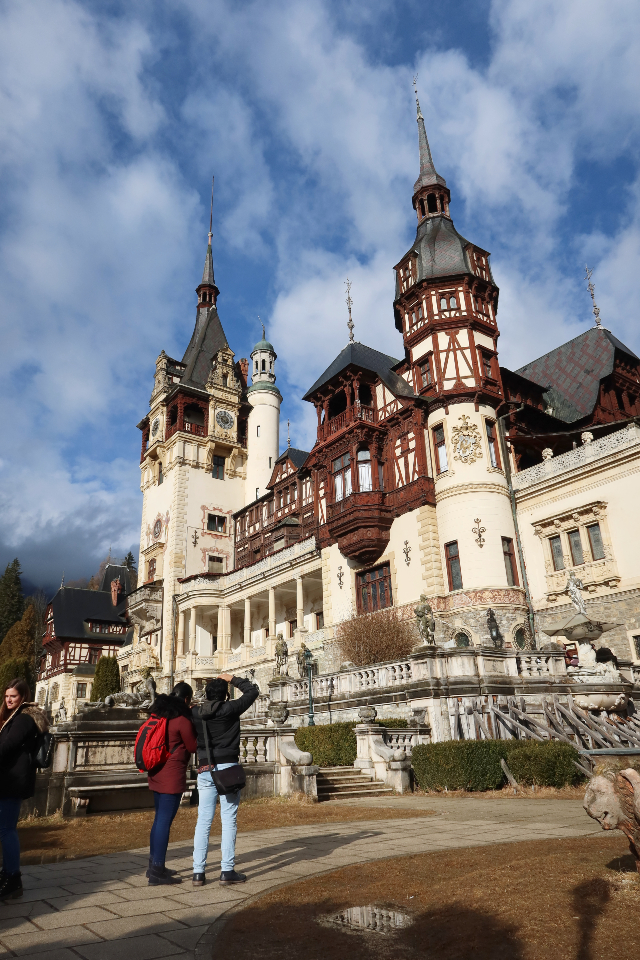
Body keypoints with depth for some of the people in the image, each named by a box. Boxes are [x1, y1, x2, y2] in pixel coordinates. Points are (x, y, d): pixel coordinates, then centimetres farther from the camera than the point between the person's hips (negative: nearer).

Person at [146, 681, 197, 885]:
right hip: (173, 775, -9)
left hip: (156, 773, 9)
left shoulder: (158, 713, 8)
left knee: (159, 818, 18)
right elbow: (192, 746, -8)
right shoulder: (182, 719, -16)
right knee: (165, 821, -3)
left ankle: (154, 865, 27)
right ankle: (157, 872, 1)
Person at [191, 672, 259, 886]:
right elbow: (253, 691, 2)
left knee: (203, 820, 8)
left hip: (205, 770, 4)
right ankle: (227, 870, 4)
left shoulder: (195, 713, 3)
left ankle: (198, 872, 9)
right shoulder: (230, 709, -7)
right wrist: (233, 679, 9)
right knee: (229, 820, 2)